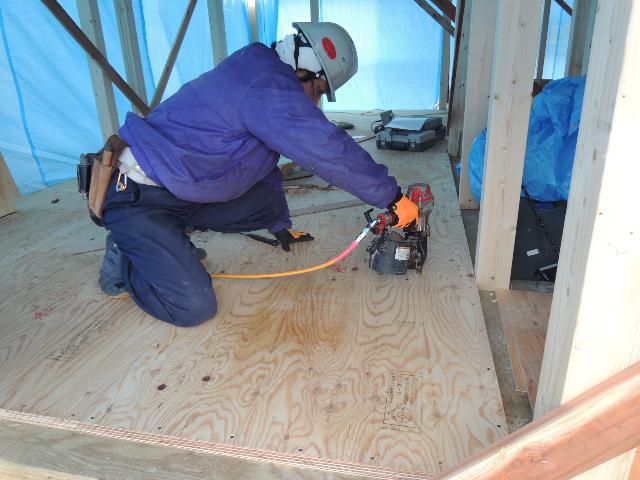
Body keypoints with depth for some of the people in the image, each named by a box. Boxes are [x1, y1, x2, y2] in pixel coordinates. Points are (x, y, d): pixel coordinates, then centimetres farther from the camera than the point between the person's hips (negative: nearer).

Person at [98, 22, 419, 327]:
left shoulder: (259, 77, 15)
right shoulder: (270, 85, -20)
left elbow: (264, 164, 24)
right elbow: (330, 151, -24)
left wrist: (280, 225, 31)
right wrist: (392, 196, -13)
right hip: (138, 198, -10)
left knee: (268, 205, 3)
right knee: (194, 307, -18)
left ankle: (173, 241, 12)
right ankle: (122, 263, 9)